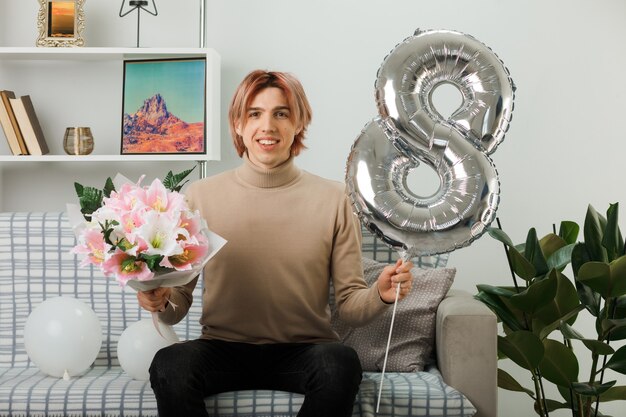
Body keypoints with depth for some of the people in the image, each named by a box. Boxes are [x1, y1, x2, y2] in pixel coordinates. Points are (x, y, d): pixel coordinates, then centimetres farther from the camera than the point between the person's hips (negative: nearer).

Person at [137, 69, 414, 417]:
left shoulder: (334, 199, -1)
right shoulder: (199, 196, 0)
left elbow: (350, 306, 1)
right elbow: (178, 305, 3)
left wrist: (380, 295, -20)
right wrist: (161, 301, -19)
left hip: (303, 353, 0)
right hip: (222, 348, 0)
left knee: (341, 363, -32)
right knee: (168, 365, -30)